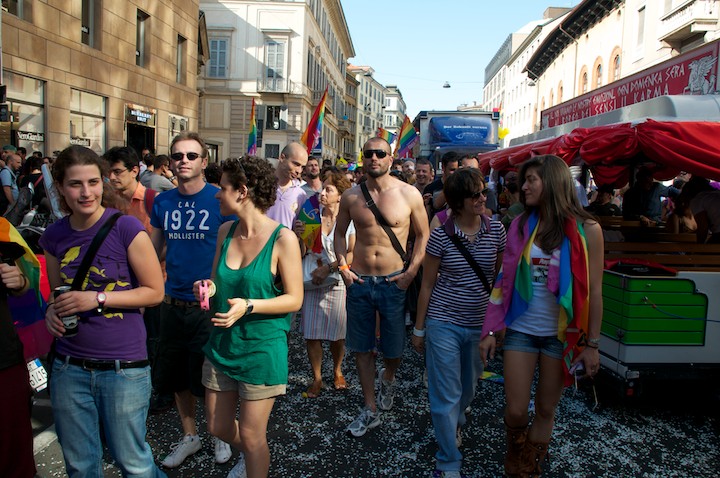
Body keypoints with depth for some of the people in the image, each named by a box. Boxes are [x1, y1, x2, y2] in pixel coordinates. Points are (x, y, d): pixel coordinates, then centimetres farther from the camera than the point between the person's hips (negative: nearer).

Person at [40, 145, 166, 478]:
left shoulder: (126, 228, -13)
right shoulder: (54, 236, 3)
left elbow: (155, 291, -9)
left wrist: (98, 298, -18)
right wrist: (53, 311, -5)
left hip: (124, 367, -4)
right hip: (69, 368, 5)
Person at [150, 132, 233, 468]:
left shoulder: (219, 199, -10)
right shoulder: (162, 202, 4)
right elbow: (153, 250, 11)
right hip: (172, 304, 5)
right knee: (176, 377, 17)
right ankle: (190, 436, 39)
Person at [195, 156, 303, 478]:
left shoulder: (283, 239, -17)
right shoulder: (226, 232, 1)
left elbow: (294, 299, -14)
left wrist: (249, 306, -26)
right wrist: (207, 287, -10)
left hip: (262, 346, -6)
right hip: (222, 342, 6)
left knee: (251, 435, 5)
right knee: (217, 427, 19)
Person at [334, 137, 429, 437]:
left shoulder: (409, 194, -6)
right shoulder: (351, 196, 1)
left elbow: (422, 235, 2)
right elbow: (339, 233, 13)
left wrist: (411, 272, -8)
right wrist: (343, 267, 1)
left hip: (393, 282, -2)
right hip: (359, 281, 2)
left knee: (393, 349, 8)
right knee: (361, 348, 9)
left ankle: (388, 380, 44)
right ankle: (370, 410, 25)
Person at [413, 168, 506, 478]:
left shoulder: (496, 231, -3)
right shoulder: (440, 236, -10)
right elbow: (427, 284, -3)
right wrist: (419, 328, 1)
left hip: (480, 324, 3)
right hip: (444, 323, -3)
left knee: (468, 387, 21)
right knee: (446, 394, 1)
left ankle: (454, 426, 52)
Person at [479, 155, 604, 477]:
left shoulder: (586, 230, -7)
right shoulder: (520, 226, 0)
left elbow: (594, 290, -4)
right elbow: (505, 281, 3)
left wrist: (592, 343, -4)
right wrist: (491, 331, 2)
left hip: (562, 334, -1)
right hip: (520, 329, 2)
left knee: (546, 409, 11)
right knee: (516, 410, 3)